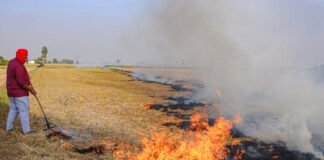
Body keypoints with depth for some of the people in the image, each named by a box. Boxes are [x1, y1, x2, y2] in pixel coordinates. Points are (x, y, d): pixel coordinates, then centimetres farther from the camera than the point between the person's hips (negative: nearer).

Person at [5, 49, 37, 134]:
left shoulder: (11, 62, 10)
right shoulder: (18, 66, -23)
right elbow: (21, 82, -26)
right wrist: (31, 89, -16)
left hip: (12, 92, 9)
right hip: (20, 93, -9)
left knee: (13, 109, 20)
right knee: (24, 111, -2)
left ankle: (8, 127, 26)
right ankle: (26, 130, 2)